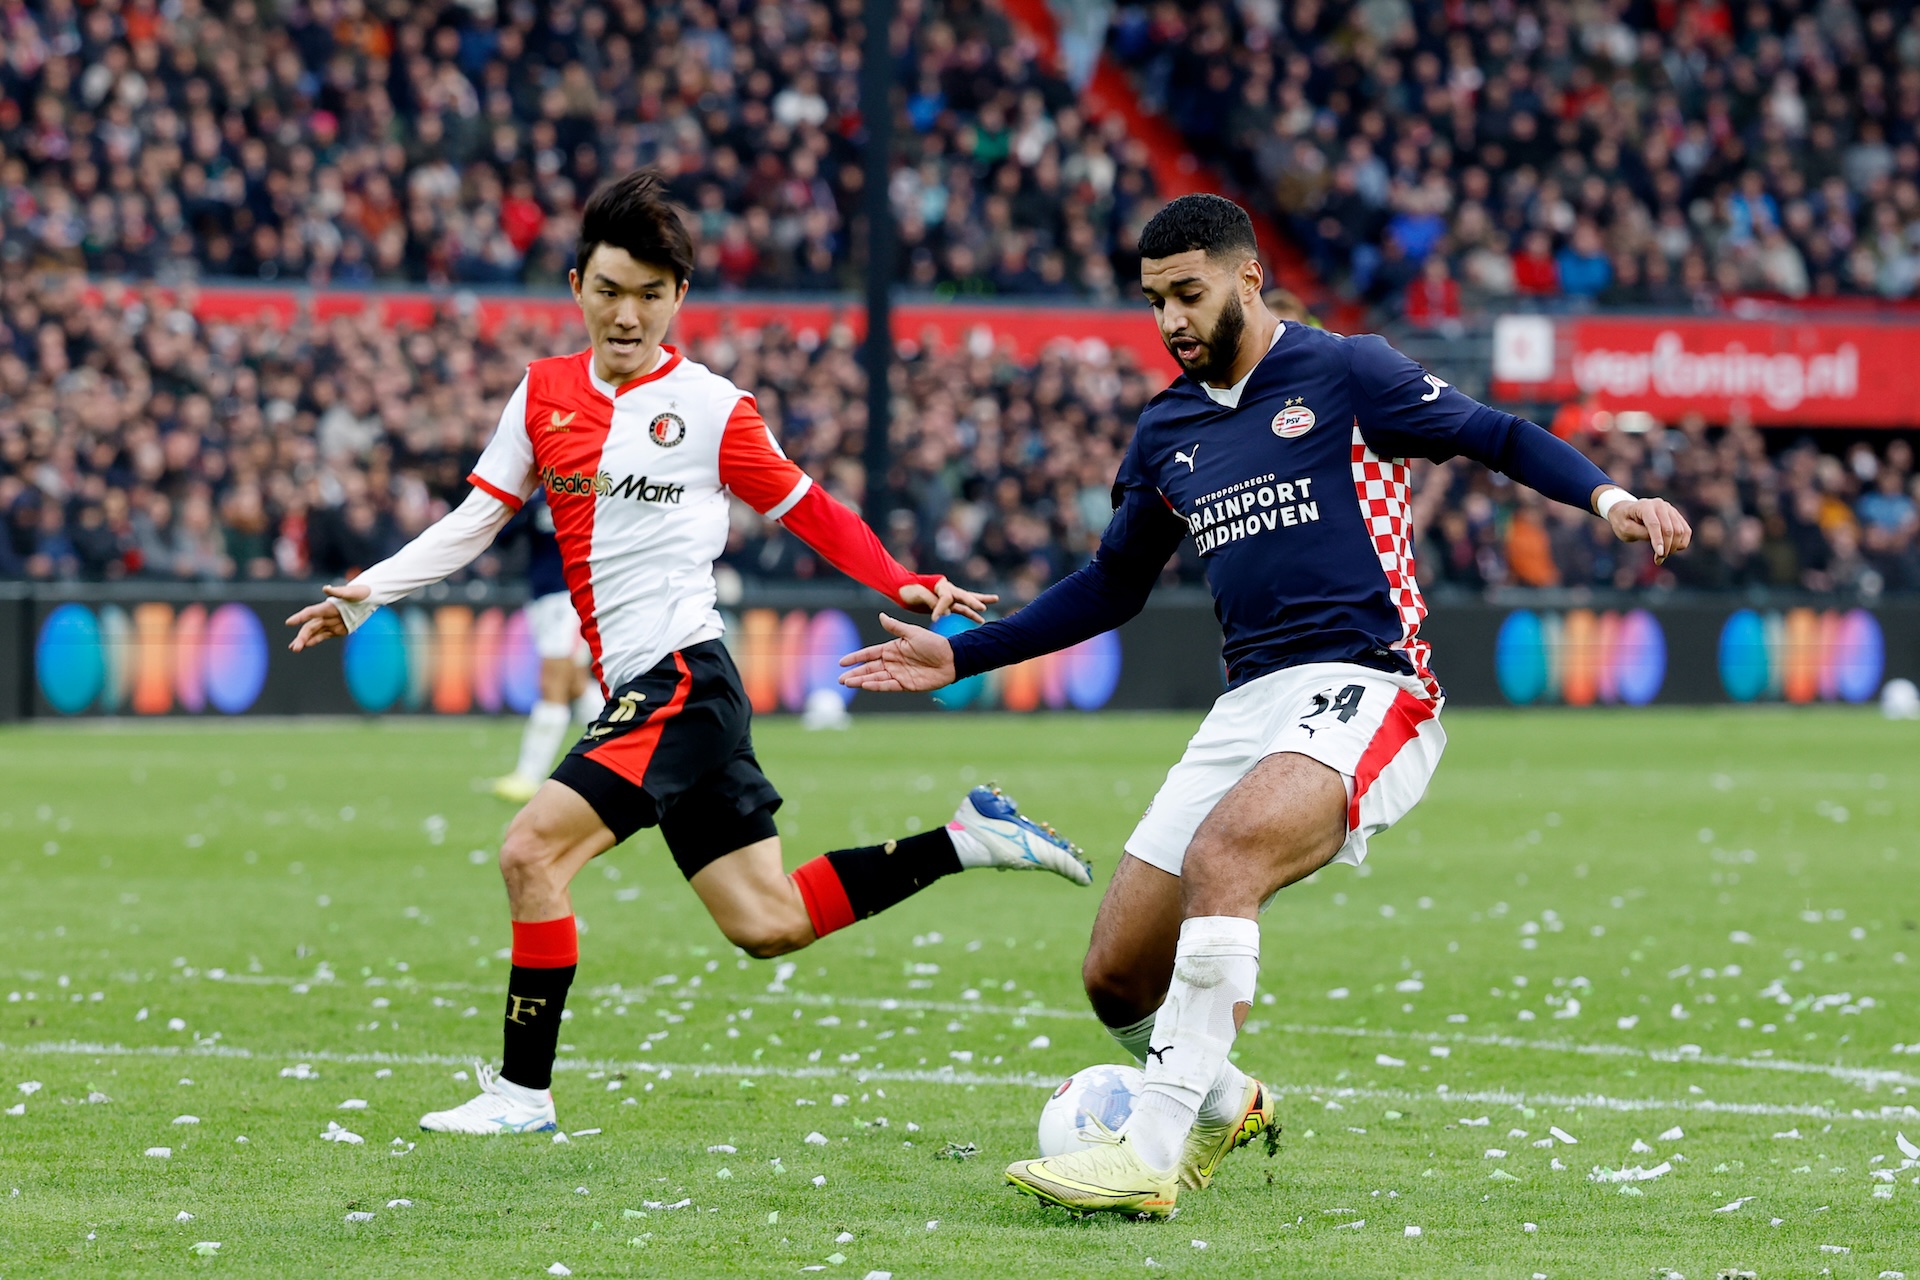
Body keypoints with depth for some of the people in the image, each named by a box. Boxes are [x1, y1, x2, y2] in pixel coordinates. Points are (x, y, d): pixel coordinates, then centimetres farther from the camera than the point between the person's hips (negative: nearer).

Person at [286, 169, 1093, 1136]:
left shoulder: (711, 408, -2)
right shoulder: (545, 394, 13)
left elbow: (805, 509, 5)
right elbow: (475, 521, 15)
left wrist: (904, 586, -8)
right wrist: (366, 592, 5)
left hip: (681, 677, -7)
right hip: (633, 692, 7)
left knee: (533, 849, -18)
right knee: (764, 922, 7)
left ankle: (522, 1090, -11)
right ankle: (968, 838, 20)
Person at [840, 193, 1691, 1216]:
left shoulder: (1341, 376, 0)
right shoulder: (1166, 431, 17)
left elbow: (1498, 439, -2)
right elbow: (1111, 587, 29)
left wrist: (1609, 499, -20)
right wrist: (961, 656, 25)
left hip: (1365, 689, -7)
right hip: (1250, 703, 7)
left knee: (1221, 854, -34)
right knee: (1116, 978, 1)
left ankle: (1150, 1158, -34)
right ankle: (1224, 1105, 33)